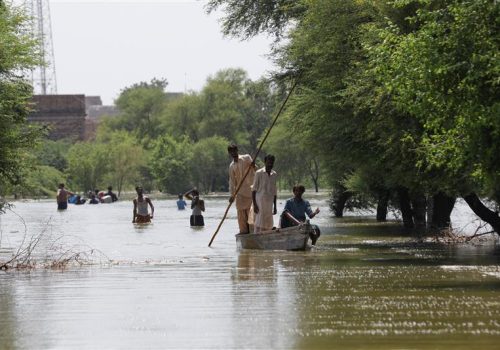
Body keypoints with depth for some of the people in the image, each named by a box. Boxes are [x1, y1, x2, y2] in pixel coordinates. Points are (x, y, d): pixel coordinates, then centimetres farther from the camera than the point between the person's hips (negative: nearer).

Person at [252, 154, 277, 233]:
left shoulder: (274, 175, 11)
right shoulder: (259, 173, -5)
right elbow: (254, 190, -6)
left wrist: (275, 206, 15)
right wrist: (254, 205, -13)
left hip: (270, 202, 5)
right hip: (260, 201, -5)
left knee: (268, 225, 4)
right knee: (259, 224, -10)